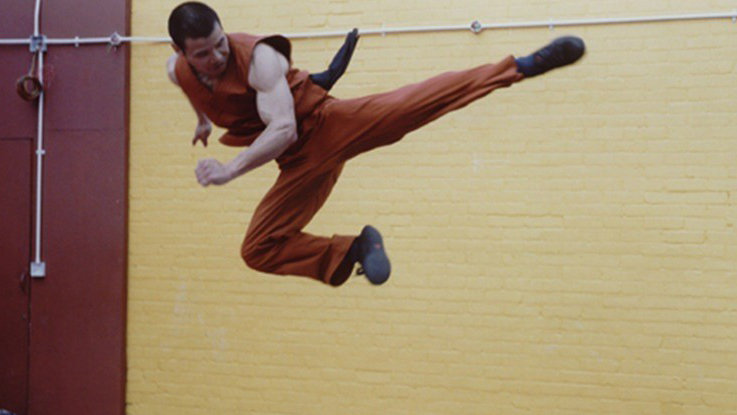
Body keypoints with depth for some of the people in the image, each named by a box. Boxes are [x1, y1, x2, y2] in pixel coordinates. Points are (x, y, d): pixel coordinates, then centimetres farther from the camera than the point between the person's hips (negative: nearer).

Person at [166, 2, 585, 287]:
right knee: (258, 250, -3)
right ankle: (353, 249, 5)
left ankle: (522, 66, -24)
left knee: (410, 105, -29)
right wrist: (204, 120, 42)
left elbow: (283, 130, -29)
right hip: (300, 161, 6)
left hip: (329, 123, -6)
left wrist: (229, 170, -32)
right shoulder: (178, 71, -1)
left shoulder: (257, 56, -21)